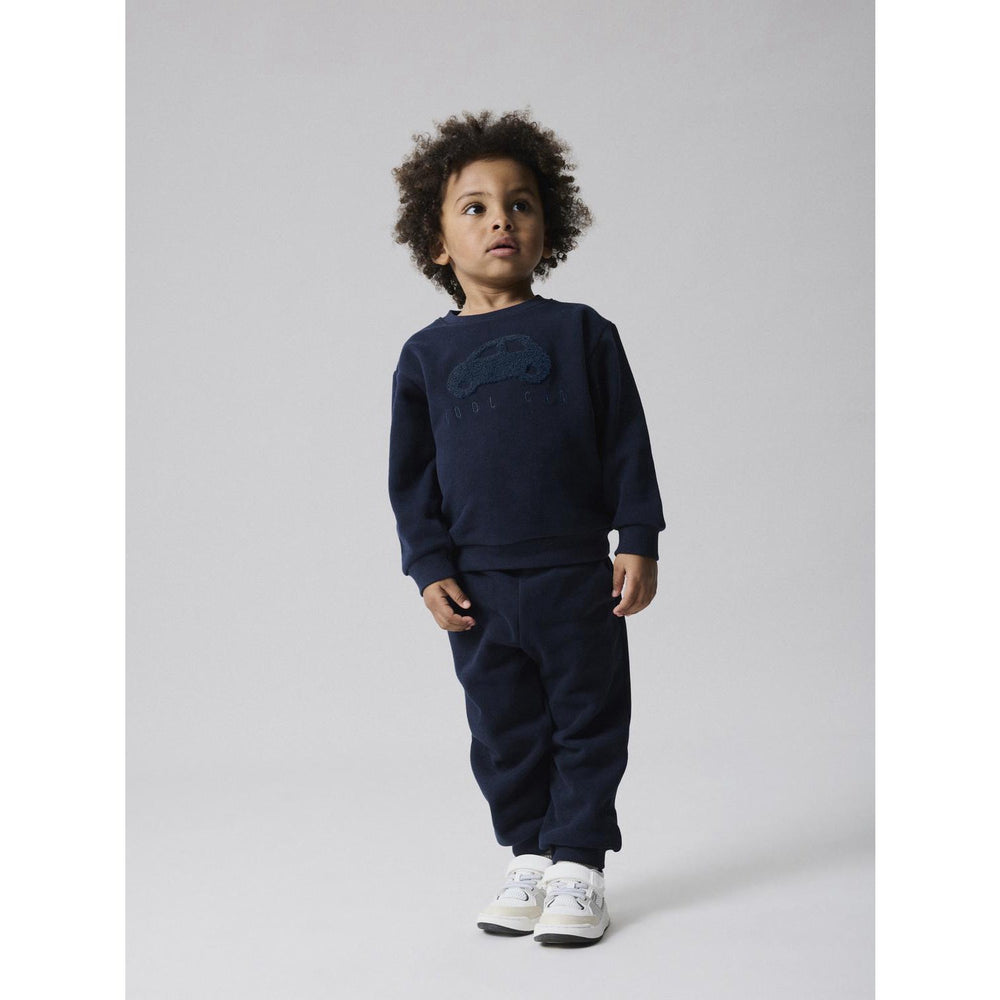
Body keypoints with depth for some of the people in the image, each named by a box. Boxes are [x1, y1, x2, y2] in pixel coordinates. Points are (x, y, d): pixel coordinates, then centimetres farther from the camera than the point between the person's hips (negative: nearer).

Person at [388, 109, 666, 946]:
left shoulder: (582, 333, 0)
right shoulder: (428, 355, 4)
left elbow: (626, 442, 1)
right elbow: (412, 474, 7)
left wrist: (638, 543, -4)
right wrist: (430, 567, 0)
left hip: (577, 577, -1)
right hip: (478, 587, 2)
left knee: (588, 724, 5)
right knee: (505, 734, 11)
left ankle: (579, 864, 16)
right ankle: (529, 857, 24)